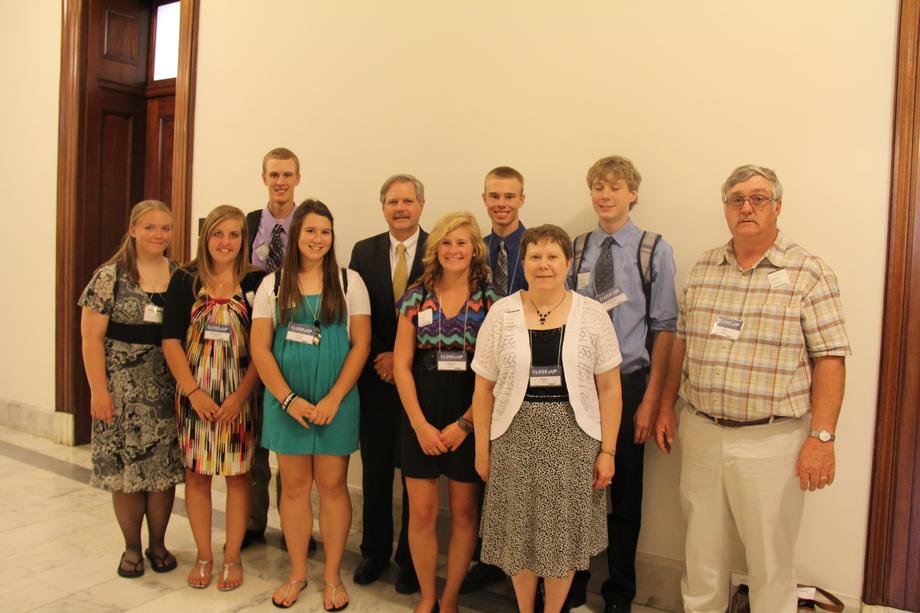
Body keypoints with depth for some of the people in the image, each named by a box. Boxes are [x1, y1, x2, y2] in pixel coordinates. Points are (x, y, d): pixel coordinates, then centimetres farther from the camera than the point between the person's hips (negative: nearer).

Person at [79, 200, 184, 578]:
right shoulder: (110, 276, -3)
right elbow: (92, 337, -5)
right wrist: (98, 390, -9)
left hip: (168, 391, 2)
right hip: (122, 390, -2)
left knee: (165, 469, 7)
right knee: (125, 469, 5)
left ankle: (158, 544, 26)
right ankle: (132, 548, 25)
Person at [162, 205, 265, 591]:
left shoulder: (256, 282, -1)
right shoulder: (184, 280, 2)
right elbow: (171, 341, -1)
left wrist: (241, 395, -12)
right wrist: (194, 392, -9)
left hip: (240, 394, -1)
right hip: (194, 393, 1)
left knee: (238, 473, 7)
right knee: (196, 472, 9)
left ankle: (232, 557, 22)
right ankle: (203, 556, 25)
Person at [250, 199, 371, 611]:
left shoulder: (348, 282, 1)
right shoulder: (273, 284, 4)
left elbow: (361, 344, -3)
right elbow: (259, 348, 0)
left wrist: (333, 399, -11)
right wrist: (289, 399, -10)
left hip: (336, 401, -1)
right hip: (286, 401, 1)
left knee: (332, 485, 6)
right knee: (294, 486, 10)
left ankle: (332, 576, 22)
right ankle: (297, 573, 27)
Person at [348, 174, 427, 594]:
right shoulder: (363, 251, 6)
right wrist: (379, 358, -8)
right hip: (376, 375, 3)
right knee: (375, 470, 13)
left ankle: (410, 558, 25)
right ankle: (374, 551, 31)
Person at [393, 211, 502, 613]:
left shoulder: (491, 300, -3)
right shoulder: (416, 296, 2)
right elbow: (402, 364, 0)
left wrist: (464, 424, -11)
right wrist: (420, 423, -8)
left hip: (471, 417, -1)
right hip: (421, 415, 1)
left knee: (464, 512, 10)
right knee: (421, 512, 6)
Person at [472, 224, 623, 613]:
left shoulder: (593, 315, -3)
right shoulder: (501, 314, -2)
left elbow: (610, 388, 0)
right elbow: (483, 390, 1)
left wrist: (607, 451, -2)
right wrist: (482, 450, 3)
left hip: (573, 440, 0)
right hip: (515, 440, 1)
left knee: (563, 534, 12)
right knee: (519, 534, 13)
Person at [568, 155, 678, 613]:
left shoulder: (654, 250, -5)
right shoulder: (577, 249, 3)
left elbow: (663, 329, -6)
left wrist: (650, 400, -9)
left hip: (627, 384, -2)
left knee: (624, 493, 11)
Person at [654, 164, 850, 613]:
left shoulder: (809, 272, -5)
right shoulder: (704, 268, 7)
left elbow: (830, 358, -8)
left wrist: (822, 437, -13)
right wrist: (667, 407, 10)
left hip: (771, 439, -4)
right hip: (700, 432, 4)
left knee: (770, 559, 9)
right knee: (701, 550, 17)